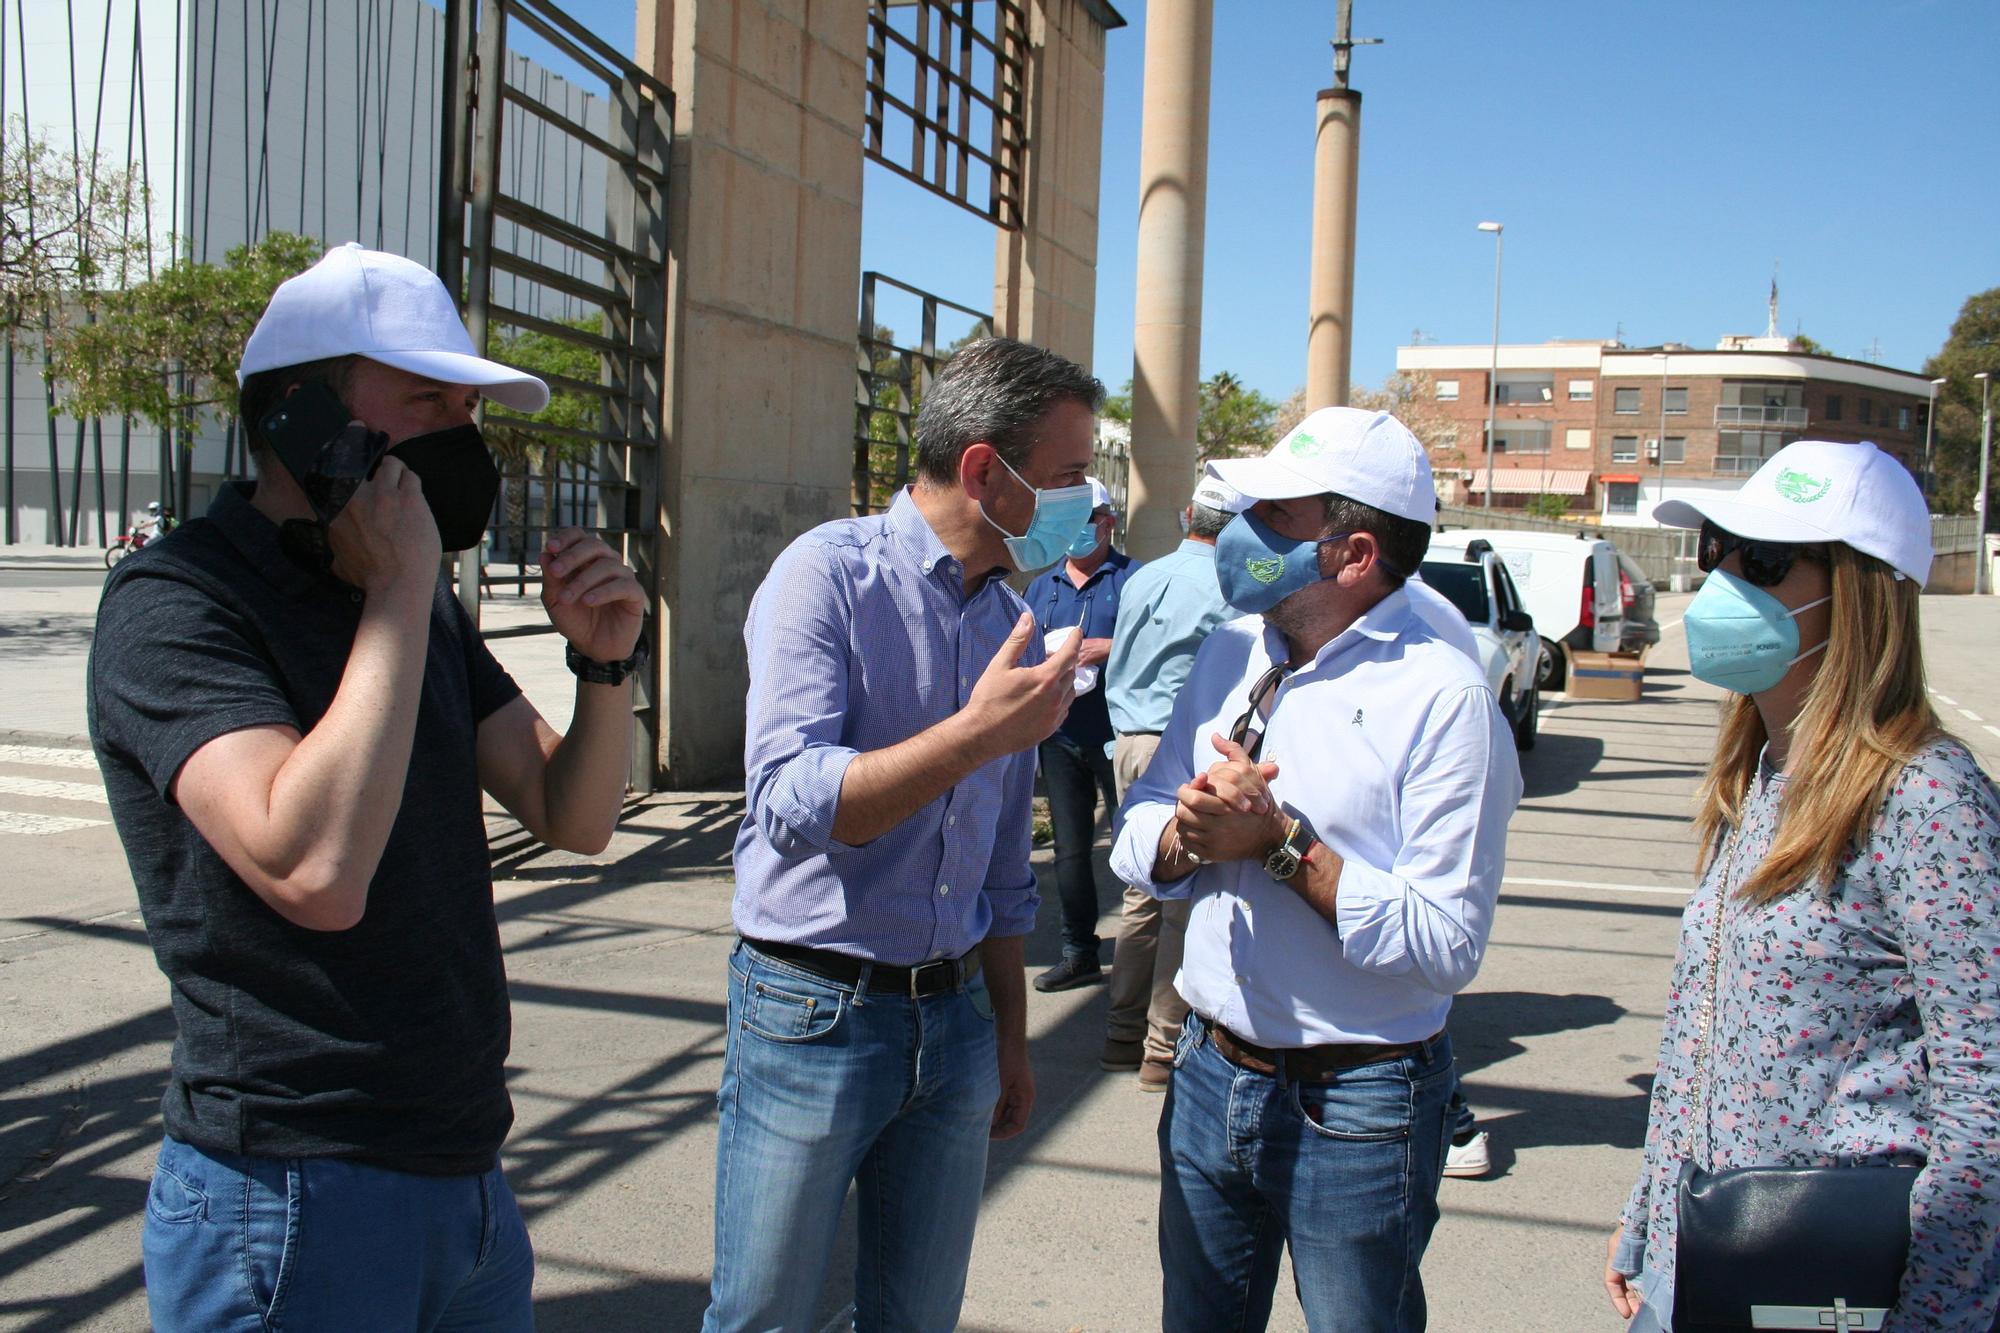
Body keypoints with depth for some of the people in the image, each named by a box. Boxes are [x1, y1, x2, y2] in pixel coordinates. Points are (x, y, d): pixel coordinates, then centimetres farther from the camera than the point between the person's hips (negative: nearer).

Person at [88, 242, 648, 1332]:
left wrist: (606, 661, -8)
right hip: (294, 1196, -7)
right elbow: (315, 871, -28)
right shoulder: (175, 601, -13)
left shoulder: (416, 605, 10)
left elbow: (572, 818, 9)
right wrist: (401, 591, -23)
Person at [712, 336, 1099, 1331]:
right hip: (814, 1015, -6)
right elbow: (789, 803, -23)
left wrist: (1010, 1040, 18)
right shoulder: (828, 573, -11)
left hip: (953, 1016, 6)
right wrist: (975, 735, -28)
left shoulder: (1012, 620, 9)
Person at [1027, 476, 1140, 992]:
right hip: (1060, 735, 6)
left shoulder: (1133, 578, -1)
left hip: (1117, 734, -5)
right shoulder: (1041, 588, 16)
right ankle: (1078, 952, 22)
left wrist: (1109, 649, -19)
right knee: (1069, 848, 11)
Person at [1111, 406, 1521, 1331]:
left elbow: (1447, 944, -23)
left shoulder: (1444, 700, -17)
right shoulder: (1228, 656, 3)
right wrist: (1190, 836, -17)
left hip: (1356, 1108, -5)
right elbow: (1135, 841, 4)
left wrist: (1280, 842, -24)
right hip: (1210, 1076, 6)